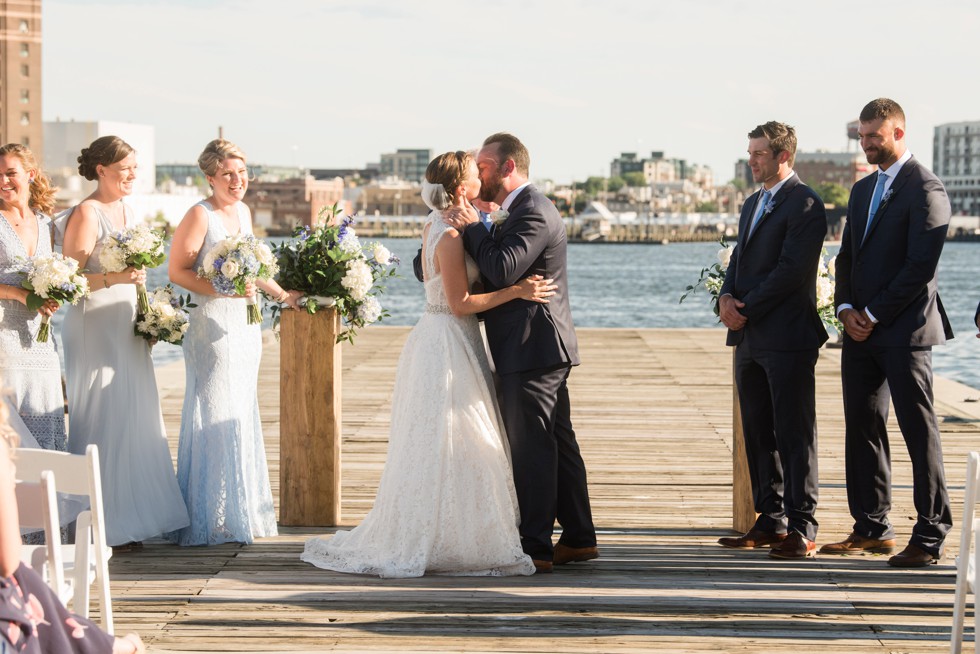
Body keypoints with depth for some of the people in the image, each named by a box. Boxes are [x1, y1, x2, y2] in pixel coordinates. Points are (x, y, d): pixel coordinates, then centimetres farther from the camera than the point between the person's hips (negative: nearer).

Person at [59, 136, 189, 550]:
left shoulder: (126, 211, 13)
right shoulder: (86, 214, -11)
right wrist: (114, 278, -29)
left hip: (126, 328, 9)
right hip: (94, 329, -8)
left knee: (133, 422, 9)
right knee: (103, 424, -6)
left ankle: (129, 520, 14)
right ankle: (102, 528, -2)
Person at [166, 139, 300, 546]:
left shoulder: (244, 212, 13)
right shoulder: (200, 215, -11)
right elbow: (177, 271, -14)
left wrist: (283, 295, 22)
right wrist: (224, 291, -22)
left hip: (245, 325, 8)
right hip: (212, 326, -8)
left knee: (242, 417, 11)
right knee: (215, 417, -6)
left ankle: (242, 512, 18)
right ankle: (208, 521, 0)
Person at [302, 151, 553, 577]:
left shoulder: (435, 227, 10)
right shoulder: (450, 236, -19)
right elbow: (460, 302, -20)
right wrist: (516, 291, -19)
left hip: (440, 342, 10)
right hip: (449, 346, -10)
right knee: (441, 447, -4)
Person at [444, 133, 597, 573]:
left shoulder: (533, 213, -16)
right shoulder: (524, 210, 18)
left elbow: (502, 271, -25)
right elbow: (501, 271, 21)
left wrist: (473, 228, -13)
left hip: (531, 350, -11)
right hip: (545, 350, 11)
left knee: (530, 449, -7)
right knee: (558, 443, 14)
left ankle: (535, 547, -3)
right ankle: (578, 539, 21)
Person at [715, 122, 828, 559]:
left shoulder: (804, 204, -10)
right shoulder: (753, 204, 20)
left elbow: (792, 269, -17)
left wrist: (747, 308, -13)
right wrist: (727, 297, 0)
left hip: (787, 338, -9)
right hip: (750, 338, 9)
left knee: (794, 435, -5)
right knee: (758, 434, 11)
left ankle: (802, 530, -3)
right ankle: (771, 521, 18)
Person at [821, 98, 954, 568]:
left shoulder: (924, 189, -9)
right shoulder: (863, 190, 18)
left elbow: (921, 266, -15)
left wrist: (874, 315, -13)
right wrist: (846, 309, 2)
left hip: (904, 331, -8)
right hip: (861, 333, 8)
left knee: (919, 432, -5)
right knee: (861, 428, 9)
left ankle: (930, 537, -2)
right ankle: (872, 529, 17)